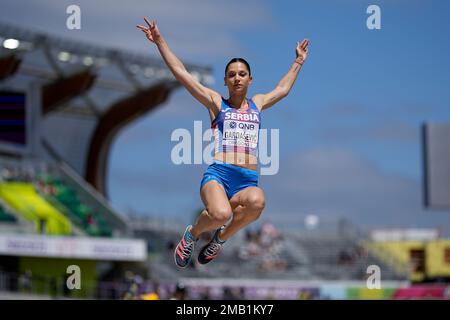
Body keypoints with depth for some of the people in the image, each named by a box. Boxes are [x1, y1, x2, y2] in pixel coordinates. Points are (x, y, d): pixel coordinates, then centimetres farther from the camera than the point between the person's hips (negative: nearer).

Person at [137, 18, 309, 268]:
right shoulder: (217, 103, 15)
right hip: (219, 174, -3)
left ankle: (221, 238, -7)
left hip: (249, 181, 3)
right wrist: (160, 41, 10)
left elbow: (283, 89, 43)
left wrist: (299, 61, 51)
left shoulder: (257, 104, 25)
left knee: (257, 201, -36)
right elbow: (181, 73, 12)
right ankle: (193, 234, 2)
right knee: (220, 214, -36)